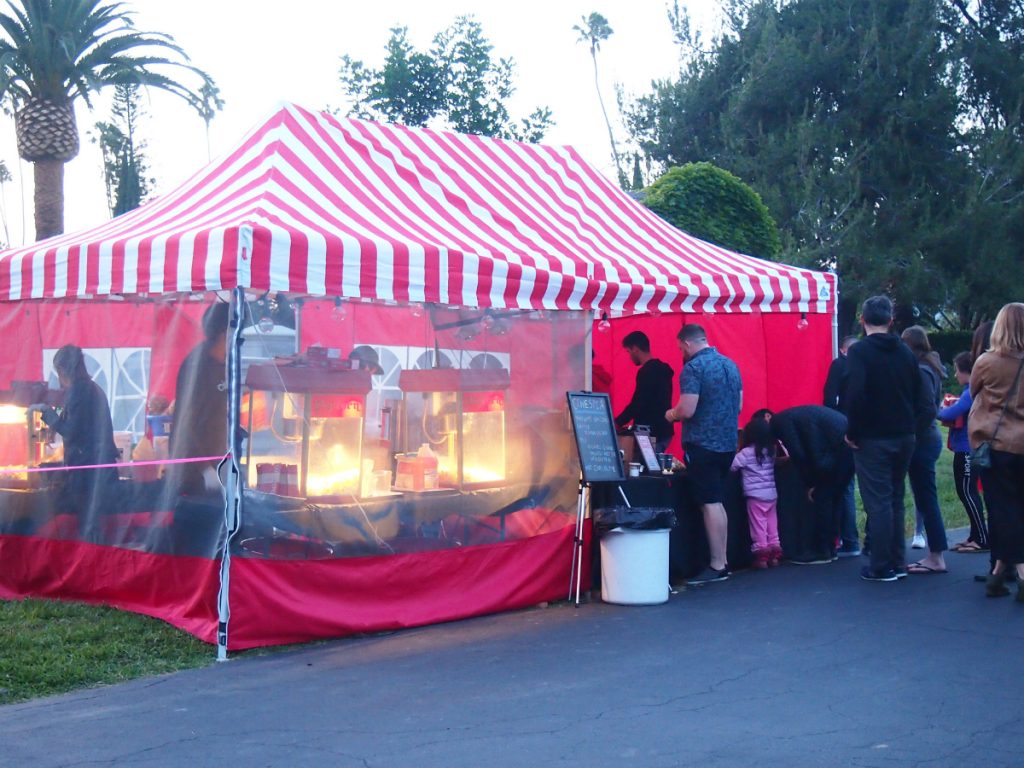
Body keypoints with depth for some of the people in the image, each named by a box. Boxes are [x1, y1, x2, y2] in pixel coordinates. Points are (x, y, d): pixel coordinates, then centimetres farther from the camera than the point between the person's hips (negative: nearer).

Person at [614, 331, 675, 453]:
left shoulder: (647, 371, -16)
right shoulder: (661, 369, 14)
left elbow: (637, 404, -19)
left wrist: (616, 423, -8)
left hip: (652, 433, -10)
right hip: (662, 431, 10)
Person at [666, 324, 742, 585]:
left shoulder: (693, 368, -14)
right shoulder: (730, 365, 10)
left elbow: (687, 410, -20)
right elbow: (739, 405, 16)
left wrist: (671, 414, 0)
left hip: (702, 444, -8)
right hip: (728, 443, 8)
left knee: (710, 504, -4)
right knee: (718, 502, 15)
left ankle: (716, 567, -2)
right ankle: (722, 562, 18)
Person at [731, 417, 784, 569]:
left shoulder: (746, 453, -9)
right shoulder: (772, 450, 8)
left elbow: (732, 466, -11)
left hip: (755, 495, -5)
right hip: (772, 494, 5)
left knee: (758, 526, -1)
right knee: (772, 524, 12)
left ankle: (762, 555, -2)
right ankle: (774, 553, 14)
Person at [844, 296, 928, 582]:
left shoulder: (860, 351, -11)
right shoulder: (905, 352, 8)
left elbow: (855, 395, -21)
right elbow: (918, 395, 10)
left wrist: (852, 432, -11)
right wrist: (910, 427, 15)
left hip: (872, 439, -6)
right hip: (904, 437, 6)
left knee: (878, 502, -2)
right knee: (895, 499, 15)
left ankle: (882, 567, 0)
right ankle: (897, 562, 18)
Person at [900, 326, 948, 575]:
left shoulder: (920, 371, -15)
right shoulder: (930, 367, 13)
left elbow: (928, 410, -22)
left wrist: (911, 434, -15)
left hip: (921, 441, -10)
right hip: (927, 438, 10)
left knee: (926, 497, -5)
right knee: (925, 497, 12)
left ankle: (936, 558, -2)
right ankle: (934, 554, 16)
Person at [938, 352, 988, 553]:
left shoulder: (972, 392, -18)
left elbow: (950, 413, -25)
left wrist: (938, 412, -6)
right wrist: (949, 415, -1)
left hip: (968, 449, -10)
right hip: (967, 448, 10)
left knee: (967, 492, -7)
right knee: (968, 492, 14)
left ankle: (982, 539, -5)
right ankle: (975, 536, 20)